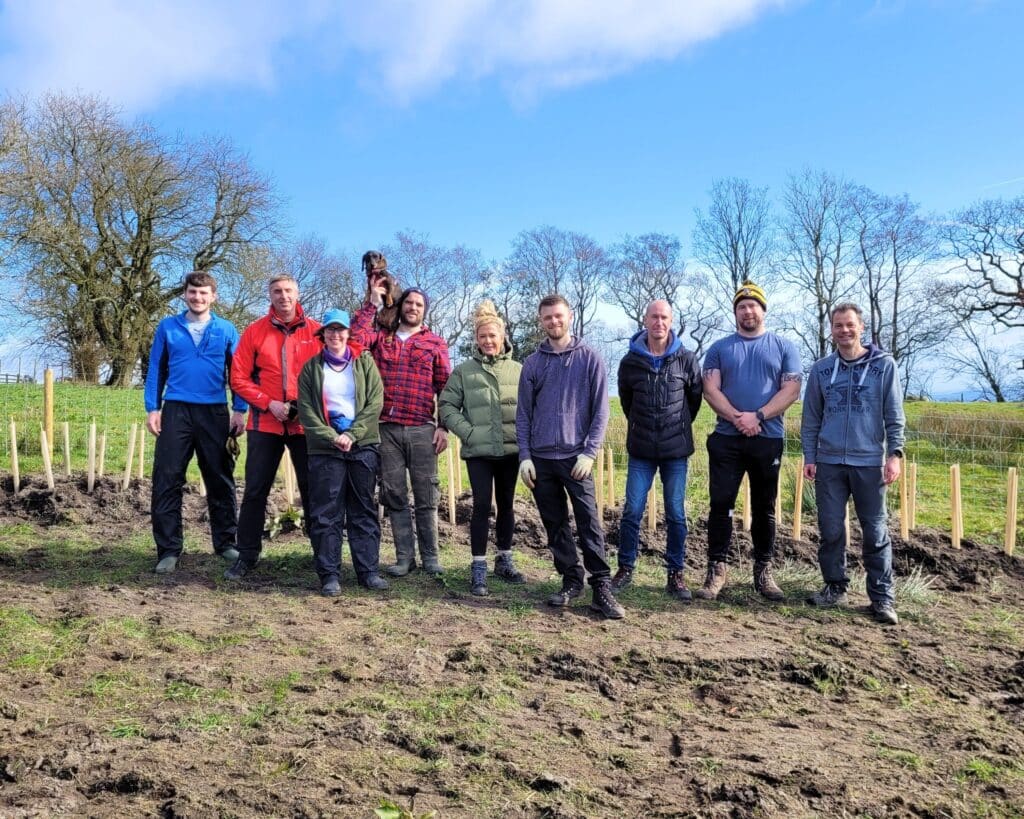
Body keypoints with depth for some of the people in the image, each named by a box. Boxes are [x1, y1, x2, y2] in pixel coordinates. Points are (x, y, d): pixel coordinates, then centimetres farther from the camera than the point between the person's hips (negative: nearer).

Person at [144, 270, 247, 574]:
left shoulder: (226, 330, 6)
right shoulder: (168, 327, 7)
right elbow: (156, 368, 8)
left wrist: (240, 409, -1)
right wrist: (152, 408, 0)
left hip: (215, 412, 0)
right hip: (176, 411, 0)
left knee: (220, 480, 7)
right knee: (166, 480, -3)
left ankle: (225, 543, 18)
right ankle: (169, 549, 5)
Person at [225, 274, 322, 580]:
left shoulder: (316, 331, 3)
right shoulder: (255, 331, 3)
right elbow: (239, 378, 2)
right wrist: (269, 403, -10)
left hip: (306, 423, 0)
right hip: (265, 423, 1)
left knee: (312, 489, 6)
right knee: (255, 490, 4)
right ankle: (247, 555, 14)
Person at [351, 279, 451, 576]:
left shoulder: (435, 342, 10)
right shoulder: (381, 336, 12)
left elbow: (445, 387, 7)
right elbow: (355, 336, -9)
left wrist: (444, 426, -2)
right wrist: (372, 303, -2)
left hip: (422, 430, -1)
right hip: (386, 428, 1)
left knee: (426, 495, 2)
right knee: (394, 495, 4)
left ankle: (429, 556, 12)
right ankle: (404, 556, 12)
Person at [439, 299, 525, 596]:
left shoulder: (518, 370, 3)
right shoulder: (464, 371, -1)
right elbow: (447, 406, -1)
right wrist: (468, 432, -10)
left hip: (511, 449, 2)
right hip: (479, 451, -2)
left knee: (506, 504, 13)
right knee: (481, 505, -4)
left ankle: (504, 560, 27)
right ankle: (478, 568, 4)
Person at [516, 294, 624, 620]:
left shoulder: (589, 358, 1)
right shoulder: (532, 363, 8)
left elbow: (600, 410, -1)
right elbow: (523, 413, 8)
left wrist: (590, 452, -10)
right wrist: (525, 456, -1)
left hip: (575, 457, -3)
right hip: (540, 458, 3)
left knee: (589, 523, -6)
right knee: (555, 525, 9)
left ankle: (601, 588, 0)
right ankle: (571, 581, 20)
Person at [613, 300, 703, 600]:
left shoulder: (686, 359, -3)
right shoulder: (630, 361, -1)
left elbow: (695, 398, 11)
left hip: (676, 450, 0)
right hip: (640, 450, 1)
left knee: (676, 514, 4)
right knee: (632, 511, 1)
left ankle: (676, 574, 15)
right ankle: (625, 569, 14)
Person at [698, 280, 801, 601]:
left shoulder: (783, 347, 7)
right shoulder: (719, 348, 8)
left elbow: (791, 390, -2)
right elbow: (710, 390, -1)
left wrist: (757, 416, -15)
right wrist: (736, 418, -16)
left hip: (768, 440, 0)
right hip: (726, 438, 0)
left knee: (764, 508, 8)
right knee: (721, 504, 0)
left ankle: (763, 571, 17)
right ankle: (717, 569, 8)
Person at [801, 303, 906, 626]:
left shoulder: (884, 365, 2)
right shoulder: (820, 369, 8)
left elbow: (894, 415, 1)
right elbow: (811, 418, 10)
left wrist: (895, 454, -8)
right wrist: (809, 457, 5)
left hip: (869, 462, -2)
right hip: (829, 462, 2)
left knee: (876, 532, 1)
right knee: (830, 529, 6)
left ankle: (882, 597, 9)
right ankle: (835, 587, 20)